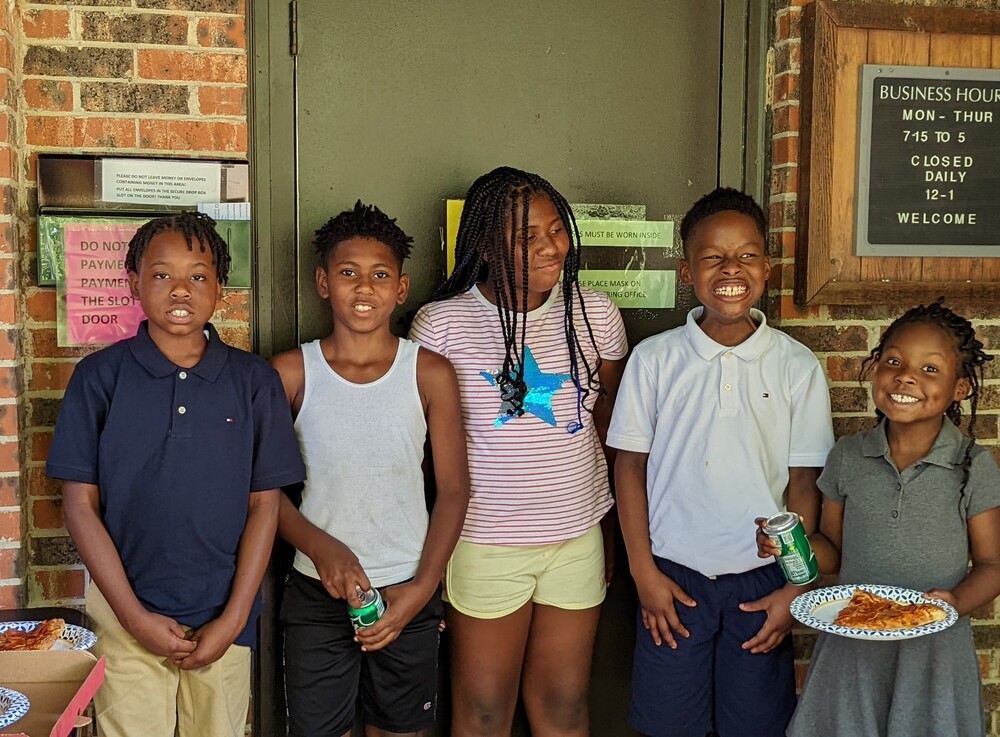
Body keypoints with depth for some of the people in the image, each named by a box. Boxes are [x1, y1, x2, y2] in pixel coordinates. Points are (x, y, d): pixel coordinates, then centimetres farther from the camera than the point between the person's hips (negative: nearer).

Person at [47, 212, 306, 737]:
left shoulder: (253, 380, 0)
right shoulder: (99, 376, -2)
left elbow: (264, 504, 0)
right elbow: (80, 504, -2)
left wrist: (233, 619, -6)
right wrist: (135, 615, -7)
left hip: (223, 620, 1)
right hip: (126, 617, -1)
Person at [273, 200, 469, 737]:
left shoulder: (430, 374, -4)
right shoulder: (291, 372, -4)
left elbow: (453, 490, -1)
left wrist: (422, 588, -9)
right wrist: (319, 546, -17)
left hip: (408, 592, 1)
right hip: (317, 591, 0)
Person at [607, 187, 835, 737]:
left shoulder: (797, 367, -2)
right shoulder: (653, 359, -3)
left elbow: (803, 484, 1)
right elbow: (630, 466, 0)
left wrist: (795, 587, -2)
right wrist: (643, 570, -3)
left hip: (762, 580, 0)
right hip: (673, 574, 0)